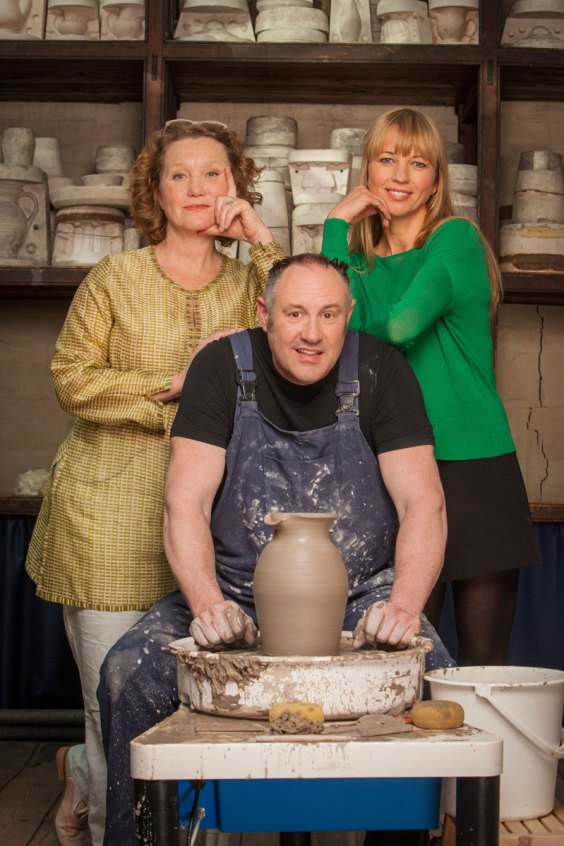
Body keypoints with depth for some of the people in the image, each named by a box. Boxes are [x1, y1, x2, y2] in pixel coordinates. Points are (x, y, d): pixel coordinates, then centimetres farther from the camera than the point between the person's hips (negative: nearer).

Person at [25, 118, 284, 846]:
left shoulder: (248, 281, 9)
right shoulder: (116, 277, 2)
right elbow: (71, 378, -3)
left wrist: (264, 242, -8)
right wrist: (170, 388, -12)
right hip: (109, 510, -3)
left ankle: (85, 773, 35)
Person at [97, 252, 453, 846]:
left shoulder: (379, 370, -3)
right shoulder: (222, 368, -4)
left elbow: (423, 503, -8)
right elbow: (185, 503, -10)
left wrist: (404, 606, -27)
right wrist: (208, 603, -28)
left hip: (361, 593, 0)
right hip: (236, 591, 1)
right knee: (128, 671, -23)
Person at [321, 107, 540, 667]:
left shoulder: (456, 238, -2)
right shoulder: (360, 257, 13)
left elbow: (401, 326, -15)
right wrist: (338, 226, -5)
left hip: (475, 467, -3)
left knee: (483, 653, 0)